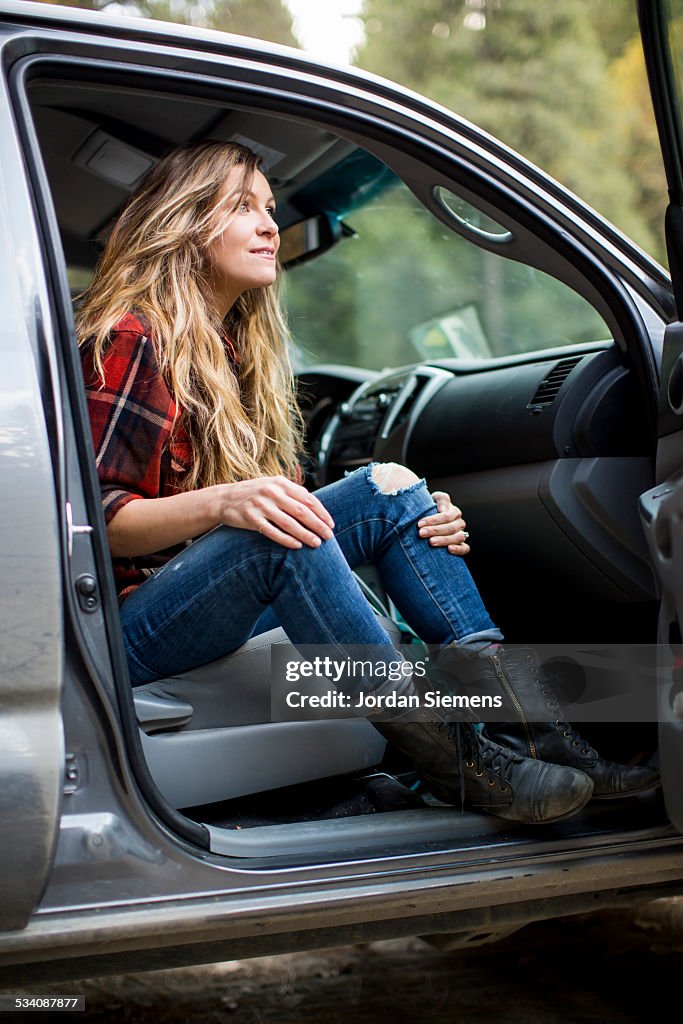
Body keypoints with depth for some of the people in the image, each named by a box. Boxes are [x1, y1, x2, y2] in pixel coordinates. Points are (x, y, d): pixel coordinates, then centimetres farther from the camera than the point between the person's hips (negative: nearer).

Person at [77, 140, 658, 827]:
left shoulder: (233, 348, 15)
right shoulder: (132, 340, -10)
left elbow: (276, 505, 10)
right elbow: (95, 521, -16)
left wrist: (419, 529, -5)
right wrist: (222, 504, -34)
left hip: (232, 609, 8)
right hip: (128, 624, -8)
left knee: (389, 489, -9)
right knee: (278, 536, -35)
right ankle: (447, 758, -32)